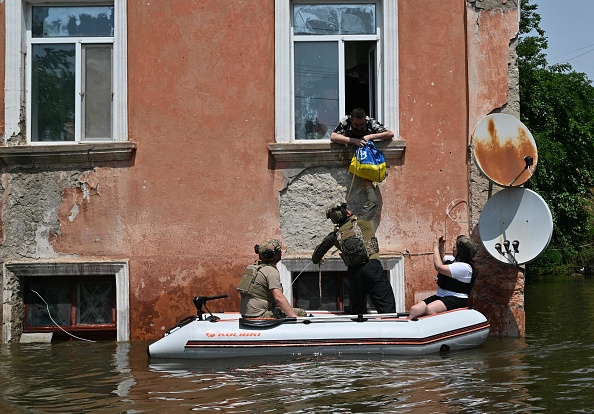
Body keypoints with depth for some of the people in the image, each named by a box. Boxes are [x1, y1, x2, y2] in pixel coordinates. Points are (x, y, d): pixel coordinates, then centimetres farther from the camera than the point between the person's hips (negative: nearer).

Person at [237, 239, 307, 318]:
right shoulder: (271, 271, -13)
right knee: (301, 313, -13)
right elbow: (279, 297, -24)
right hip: (260, 316, -10)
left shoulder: (255, 267, 17)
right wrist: (294, 317, -25)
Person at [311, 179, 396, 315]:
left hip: (354, 272, 4)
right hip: (372, 266, -4)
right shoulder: (362, 221, 3)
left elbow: (320, 249, 29)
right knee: (387, 305, -9)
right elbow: (372, 203, 19)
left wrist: (316, 259, 51)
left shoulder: (335, 235, 13)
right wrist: (369, 187, 37)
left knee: (358, 310, 14)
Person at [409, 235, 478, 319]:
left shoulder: (465, 267, -15)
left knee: (429, 309, -37)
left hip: (456, 299, -9)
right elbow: (442, 259, 38)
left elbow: (439, 267, -21)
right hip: (440, 296, 9)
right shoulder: (454, 259, 13)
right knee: (414, 309, -13)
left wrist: (436, 247, -8)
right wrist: (441, 246, 18)